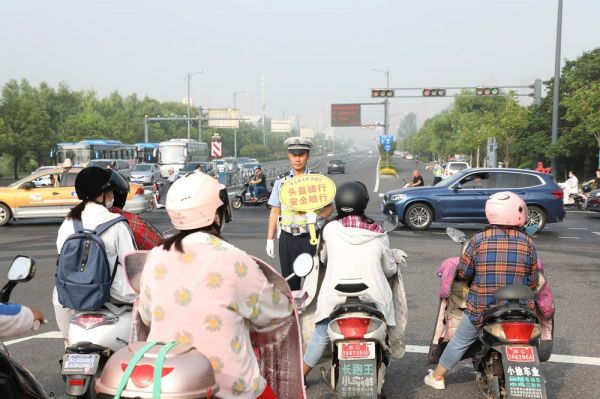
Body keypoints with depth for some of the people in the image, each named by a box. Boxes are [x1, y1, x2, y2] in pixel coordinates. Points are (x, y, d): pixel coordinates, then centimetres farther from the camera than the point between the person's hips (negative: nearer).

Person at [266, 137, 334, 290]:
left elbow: (329, 207, 6)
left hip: (311, 238, -2)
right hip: (287, 239, 2)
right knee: (289, 281, 7)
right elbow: (275, 211, 10)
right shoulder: (281, 181, 8)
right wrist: (270, 239, 6)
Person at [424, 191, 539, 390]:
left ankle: (437, 377, 30)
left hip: (481, 307, 0)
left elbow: (463, 273, -2)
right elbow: (533, 281, 0)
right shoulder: (527, 242, -5)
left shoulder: (478, 240, -9)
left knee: (460, 341, 17)